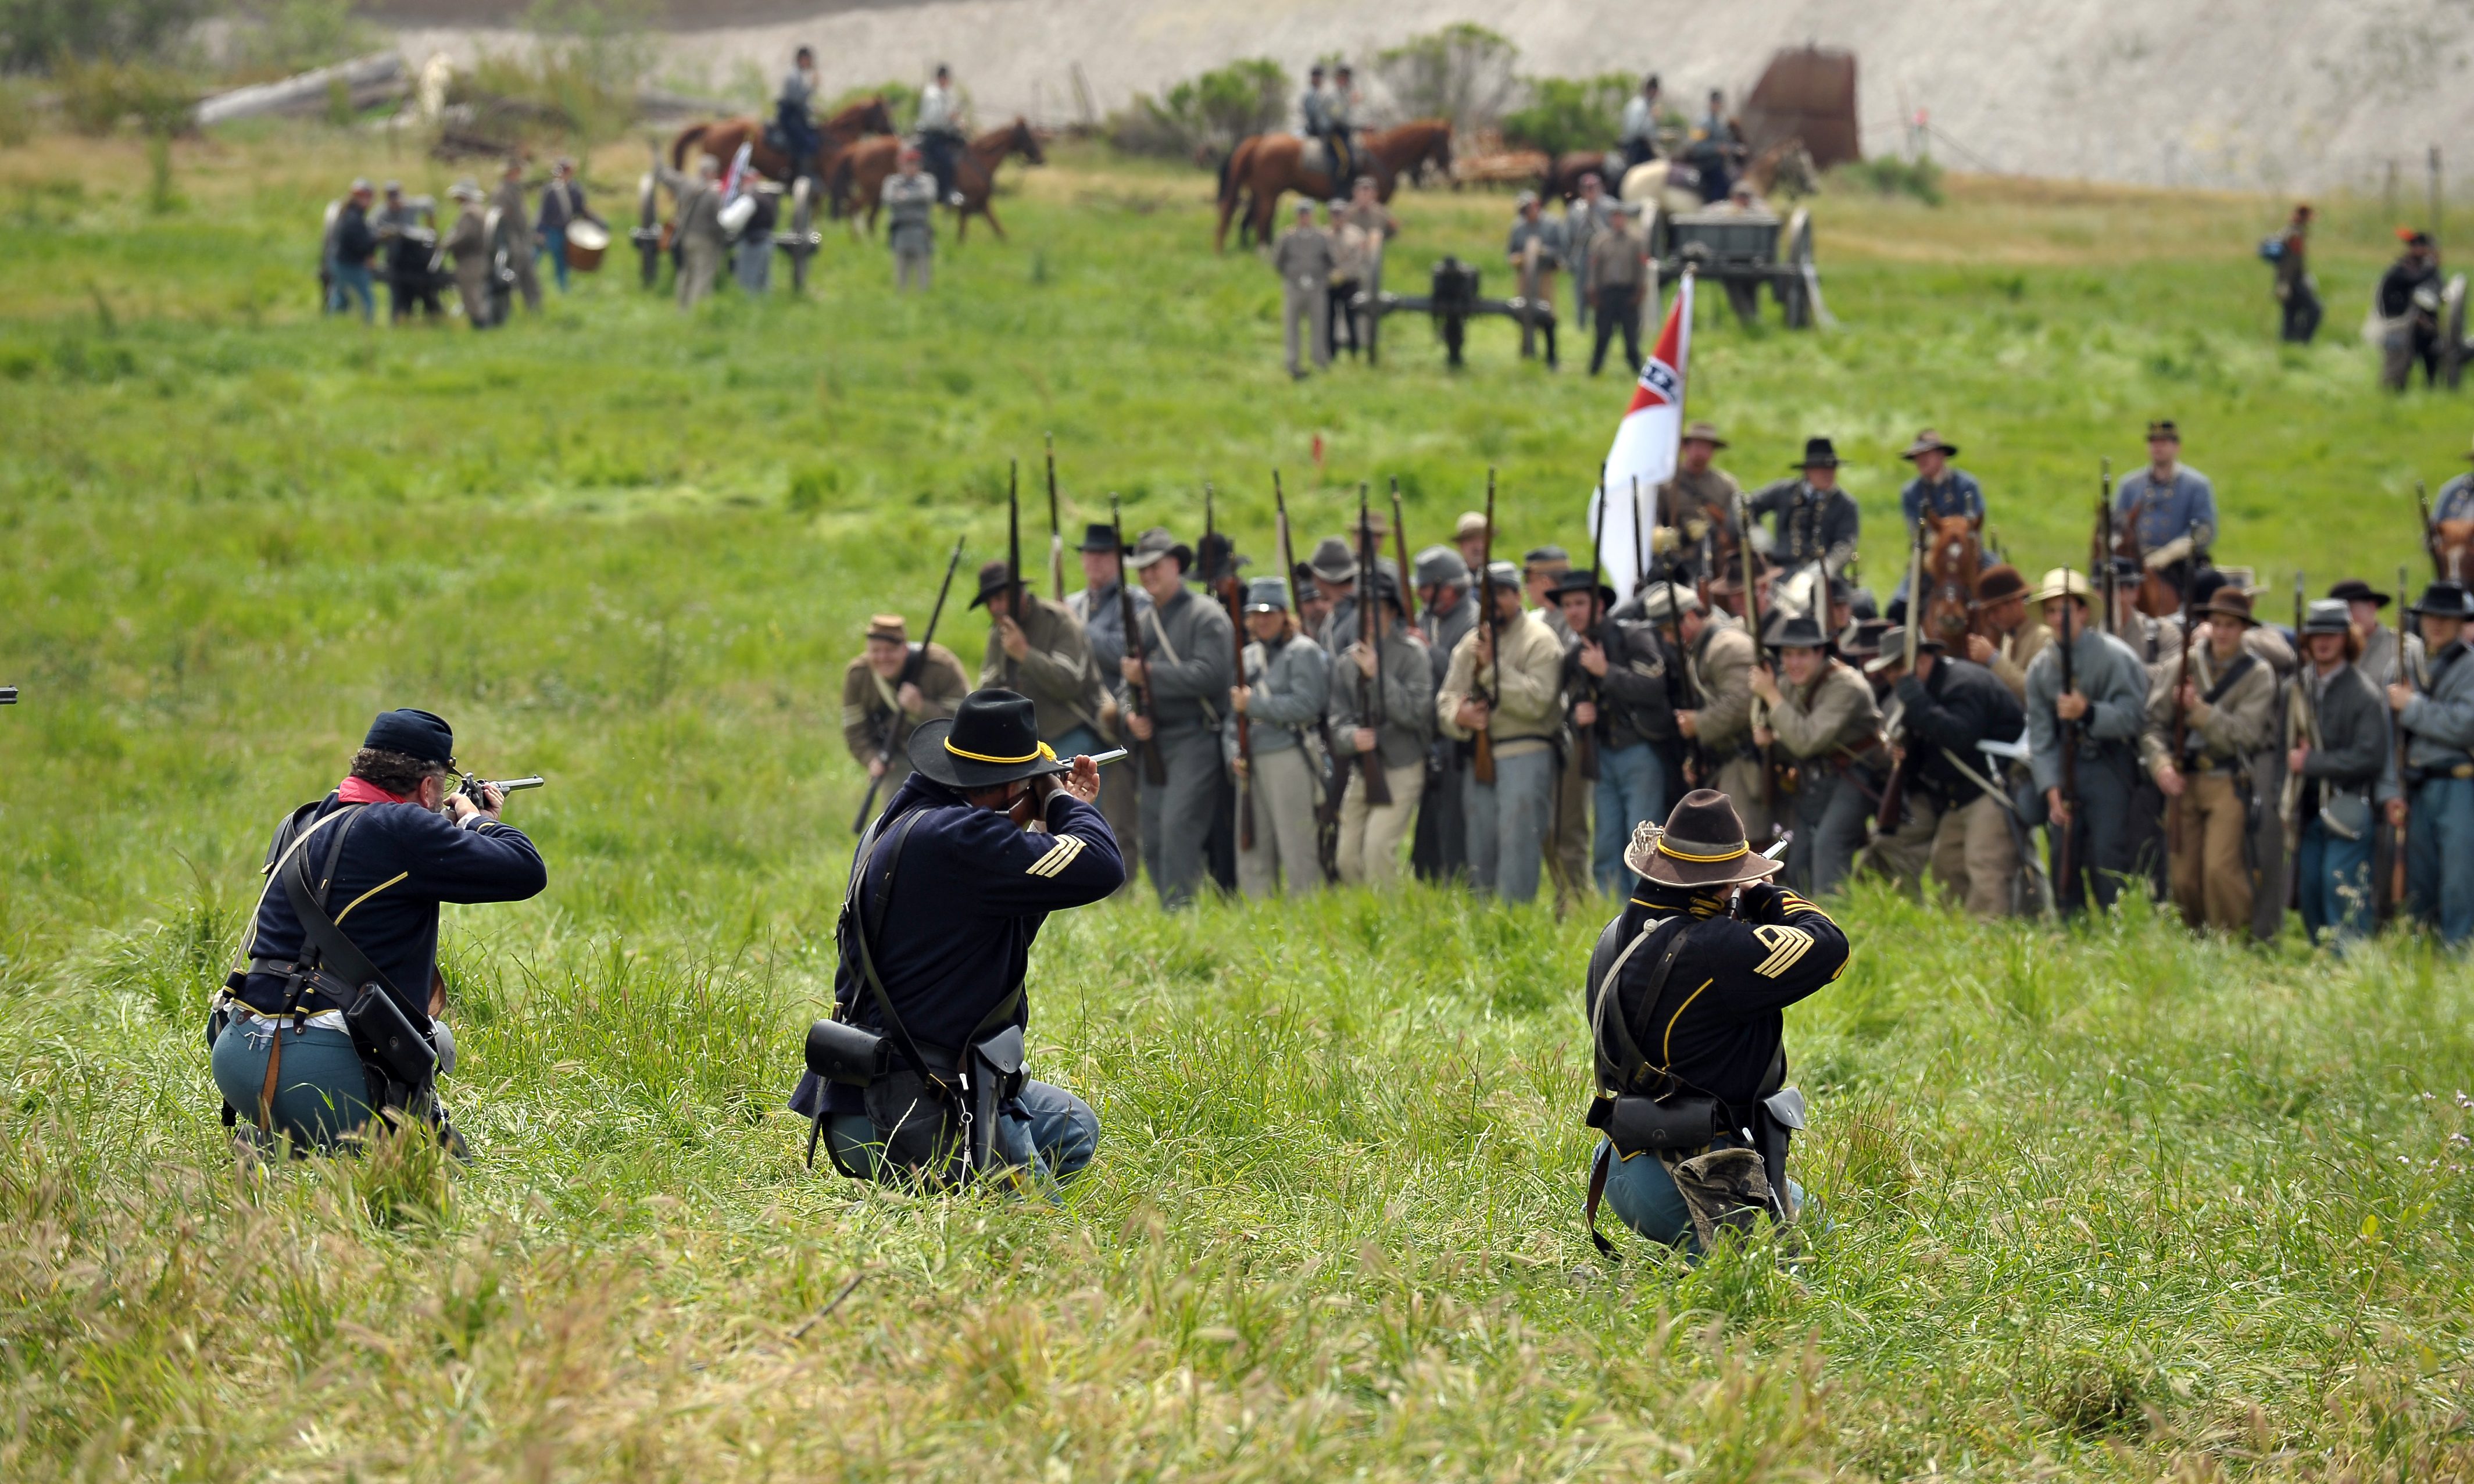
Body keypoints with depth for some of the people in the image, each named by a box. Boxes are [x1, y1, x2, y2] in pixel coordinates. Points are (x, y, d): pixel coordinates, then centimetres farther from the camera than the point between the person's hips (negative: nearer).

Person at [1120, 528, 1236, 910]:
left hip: (1195, 739, -8)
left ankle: (1180, 911, -19)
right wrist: (1131, 716, -1)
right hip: (1155, 743, 8)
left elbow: (1210, 675, -18)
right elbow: (1129, 678, 21)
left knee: (1178, 826, -19)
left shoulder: (1205, 615, -6)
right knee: (1153, 841, 6)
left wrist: (1149, 675, -15)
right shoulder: (1144, 623, 18)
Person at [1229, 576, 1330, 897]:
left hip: (1289, 759, -7)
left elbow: (1305, 706, -15)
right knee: (1252, 854, 7)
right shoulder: (1248, 657, 20)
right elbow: (1233, 715, 21)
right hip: (1253, 765, 7)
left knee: (1296, 850, -9)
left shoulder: (1303, 652, -2)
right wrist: (1233, 756, 5)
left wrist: (1253, 704, -10)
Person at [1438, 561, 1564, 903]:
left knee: (1516, 843, -12)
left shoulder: (1540, 640, -4)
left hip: (1524, 756, -7)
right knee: (1480, 849, 9)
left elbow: (1536, 700, -16)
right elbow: (1446, 697, 13)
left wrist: (1493, 667, -18)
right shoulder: (1472, 642, 15)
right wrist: (1458, 715, -10)